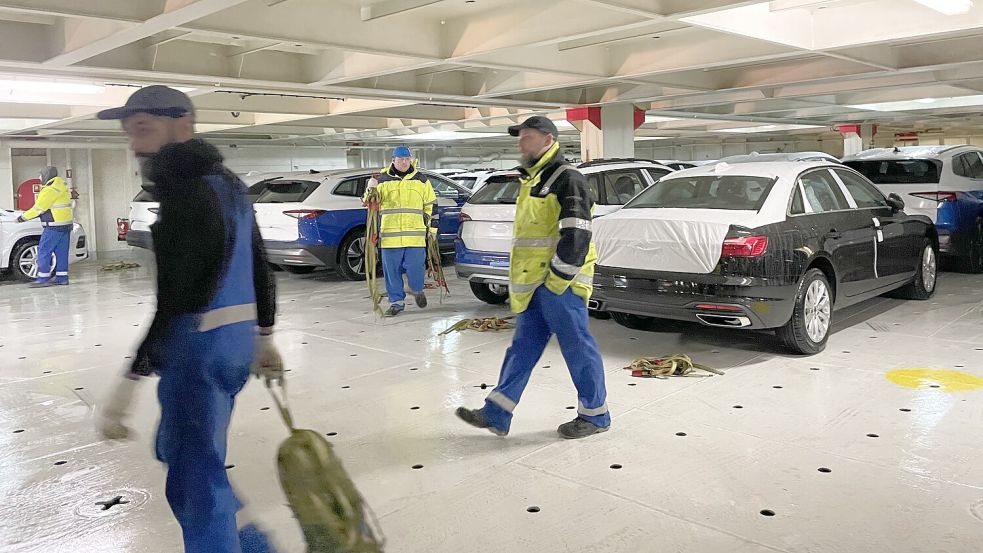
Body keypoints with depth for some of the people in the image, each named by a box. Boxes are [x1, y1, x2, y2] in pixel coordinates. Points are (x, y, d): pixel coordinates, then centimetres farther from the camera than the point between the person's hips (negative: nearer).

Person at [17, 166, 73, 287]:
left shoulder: (50, 190, -15)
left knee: (44, 252, -3)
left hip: (54, 227, -9)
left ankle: (43, 278, -3)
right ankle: (62, 277, 12)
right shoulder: (61, 185, 14)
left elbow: (38, 208, -13)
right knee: (61, 252, 10)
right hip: (66, 224, 9)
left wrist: (23, 218, -2)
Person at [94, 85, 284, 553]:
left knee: (194, 477, 1)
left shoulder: (187, 191, -17)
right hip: (236, 338, 10)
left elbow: (176, 300, -23)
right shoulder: (228, 184, 11)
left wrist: (130, 382, -22)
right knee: (177, 449, 25)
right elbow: (261, 270, 16)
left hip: (200, 346, -10)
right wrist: (264, 338, 24)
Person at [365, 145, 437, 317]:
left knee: (415, 267, -4)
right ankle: (396, 301, 17)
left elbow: (431, 205, 14)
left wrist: (432, 228, 9)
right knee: (392, 270, 4)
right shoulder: (382, 180, 8)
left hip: (415, 234, -1)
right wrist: (371, 191, -13)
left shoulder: (421, 180, 10)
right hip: (389, 234, 1)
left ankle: (417, 290, 26)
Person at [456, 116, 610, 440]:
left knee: (577, 347, 1)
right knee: (522, 348, 11)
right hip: (533, 284, 10)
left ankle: (595, 415, 14)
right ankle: (496, 415, 16)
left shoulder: (567, 179, -11)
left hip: (558, 284, -10)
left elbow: (575, 235, -20)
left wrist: (557, 278, -19)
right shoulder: (533, 180, 20)